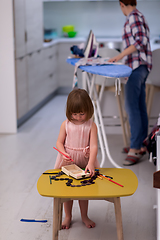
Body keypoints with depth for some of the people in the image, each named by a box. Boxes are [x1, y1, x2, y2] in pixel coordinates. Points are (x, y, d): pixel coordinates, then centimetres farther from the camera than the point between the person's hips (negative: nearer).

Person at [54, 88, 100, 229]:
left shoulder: (91, 126, -13)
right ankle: (68, 217, 31)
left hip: (84, 161, -1)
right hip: (67, 162, 1)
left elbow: (94, 146, -19)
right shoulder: (66, 124, -8)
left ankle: (84, 216, 33)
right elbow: (59, 142, -3)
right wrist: (64, 154, -23)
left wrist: (90, 163, -31)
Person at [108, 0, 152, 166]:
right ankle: (141, 144, 16)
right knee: (140, 107, 11)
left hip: (137, 67, -10)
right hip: (140, 67, 10)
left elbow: (141, 41, -20)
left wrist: (120, 55, -22)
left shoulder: (134, 17, -9)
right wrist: (123, 57, 29)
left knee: (131, 106, -14)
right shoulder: (139, 17, 20)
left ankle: (134, 149, -16)